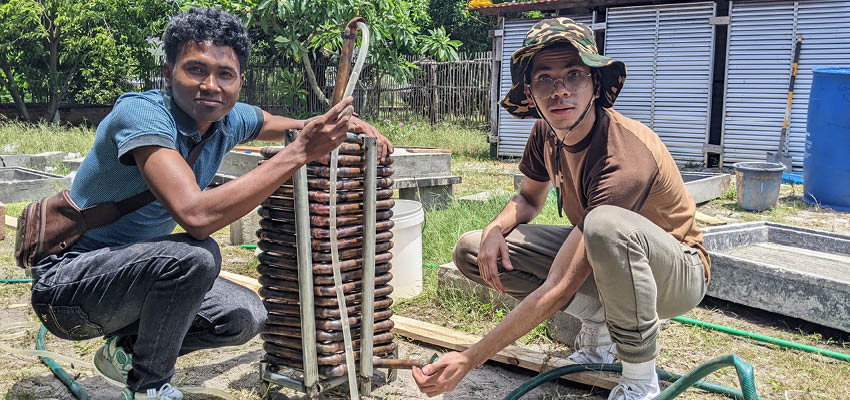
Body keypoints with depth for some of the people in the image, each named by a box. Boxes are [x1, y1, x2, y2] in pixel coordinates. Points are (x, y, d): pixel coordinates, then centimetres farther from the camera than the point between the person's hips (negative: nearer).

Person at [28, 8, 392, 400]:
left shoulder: (229, 119, -6)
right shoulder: (141, 113, -28)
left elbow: (280, 123, 18)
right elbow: (197, 215, -42)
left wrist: (346, 122, -3)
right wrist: (300, 151, -40)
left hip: (134, 272, 8)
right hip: (65, 280, -8)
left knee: (246, 317, 0)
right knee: (195, 255, -32)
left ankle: (126, 350, 18)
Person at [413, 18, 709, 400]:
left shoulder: (626, 157, -34)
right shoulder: (545, 133, -9)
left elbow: (559, 289, -36)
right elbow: (529, 198, 13)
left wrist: (469, 360, -33)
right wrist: (495, 230, -13)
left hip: (676, 271, -7)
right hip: (601, 256, 7)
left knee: (607, 225, -43)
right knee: (471, 250, -8)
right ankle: (599, 320, 1)